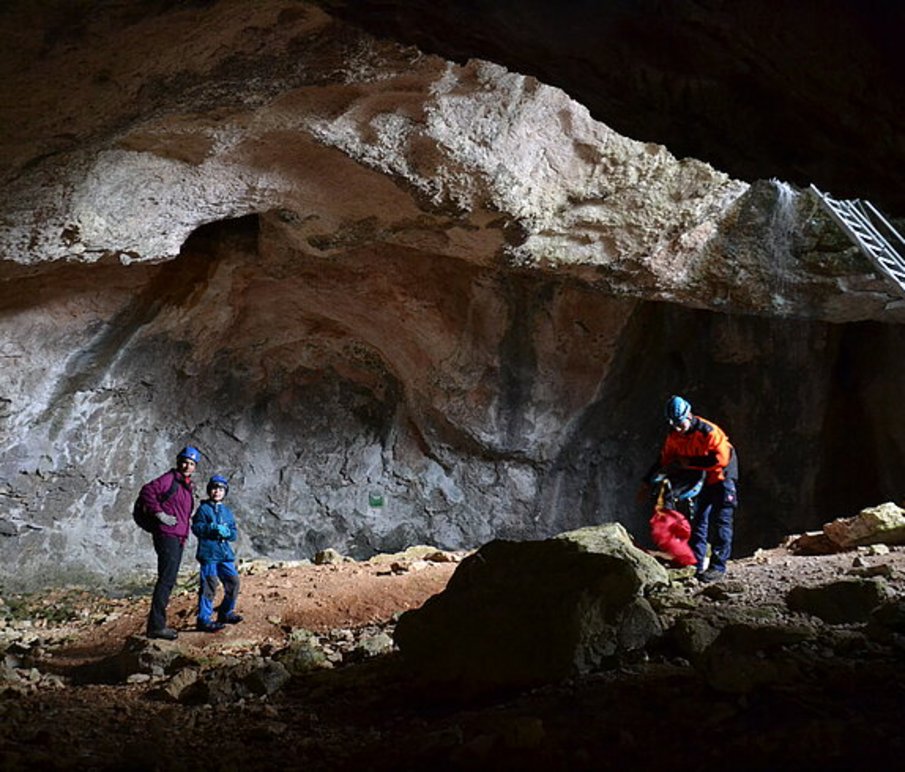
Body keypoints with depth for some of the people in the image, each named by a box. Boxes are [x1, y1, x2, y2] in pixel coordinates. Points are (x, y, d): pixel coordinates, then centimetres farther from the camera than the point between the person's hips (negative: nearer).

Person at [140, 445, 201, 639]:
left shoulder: (187, 486, 20)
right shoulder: (169, 479, -7)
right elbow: (147, 491, -19)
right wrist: (159, 513, -20)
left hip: (178, 539, 10)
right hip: (167, 535, -10)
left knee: (168, 581, 12)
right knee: (166, 579, -13)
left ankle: (157, 624, 17)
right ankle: (156, 625, -15)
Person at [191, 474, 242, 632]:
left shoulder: (227, 511, 19)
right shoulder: (204, 508, 2)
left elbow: (234, 533, 14)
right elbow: (196, 528, -7)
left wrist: (228, 532, -9)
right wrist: (212, 528, -19)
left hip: (225, 553, 6)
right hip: (208, 552, -6)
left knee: (233, 581, 8)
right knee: (209, 585, -10)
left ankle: (226, 612, 27)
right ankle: (204, 620, -6)